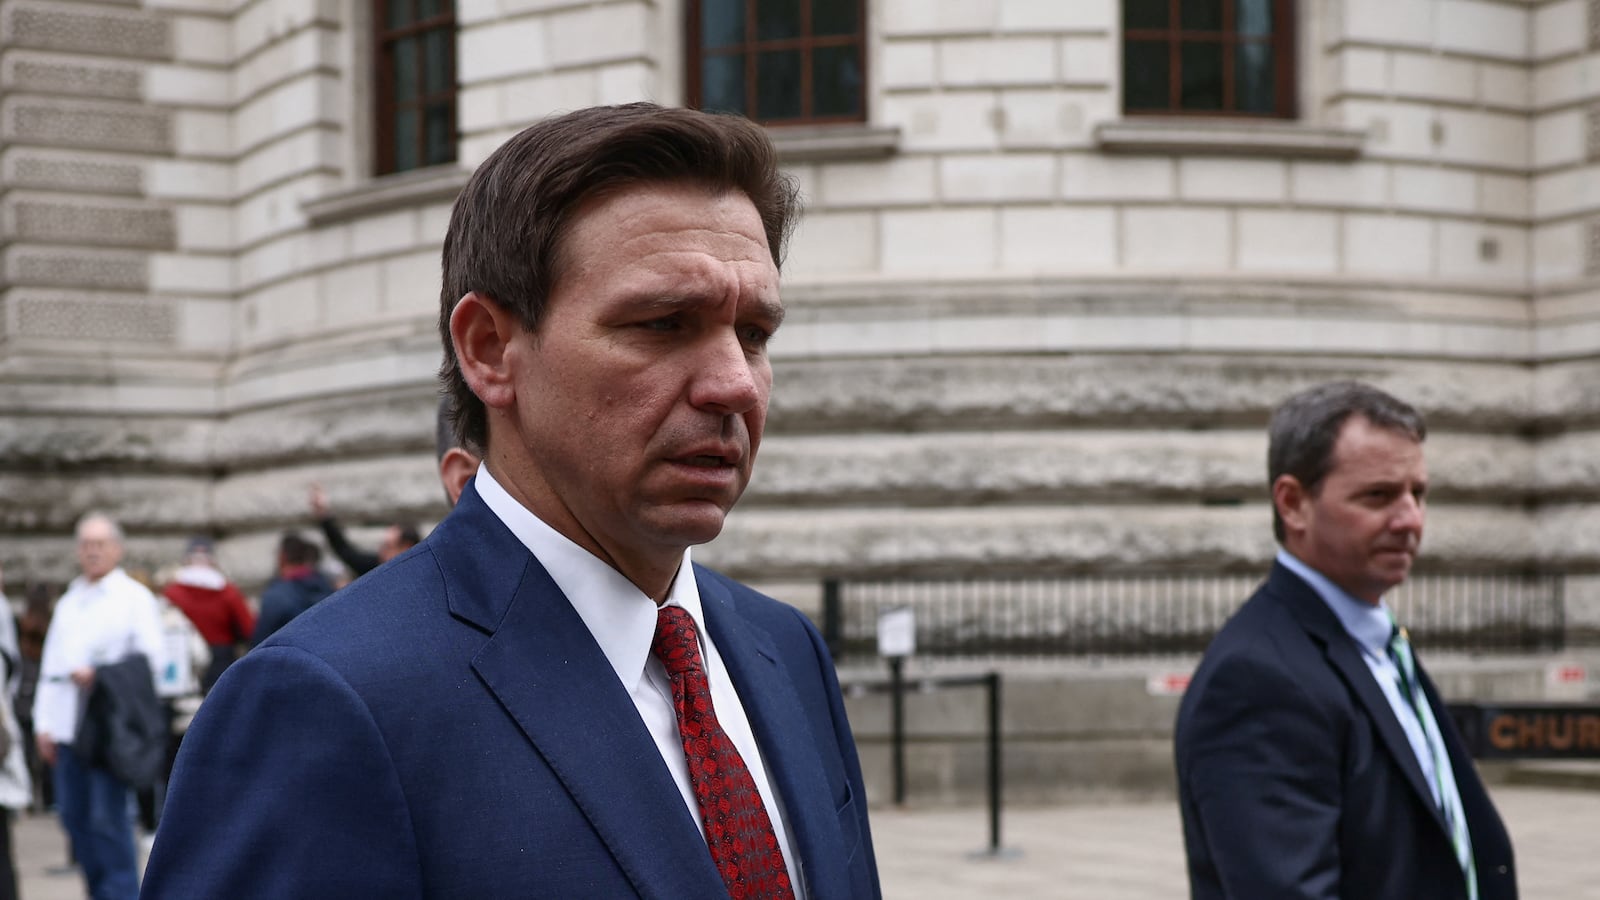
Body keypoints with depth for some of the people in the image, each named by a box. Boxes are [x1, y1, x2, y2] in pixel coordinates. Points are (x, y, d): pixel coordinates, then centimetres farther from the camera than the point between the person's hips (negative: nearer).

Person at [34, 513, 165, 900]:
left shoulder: (134, 597, 3)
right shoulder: (69, 602, 21)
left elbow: (150, 660, -6)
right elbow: (51, 664, 19)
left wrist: (99, 674, -16)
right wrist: (43, 722, 12)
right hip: (69, 728, 6)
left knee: (108, 818, -9)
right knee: (75, 817, 6)